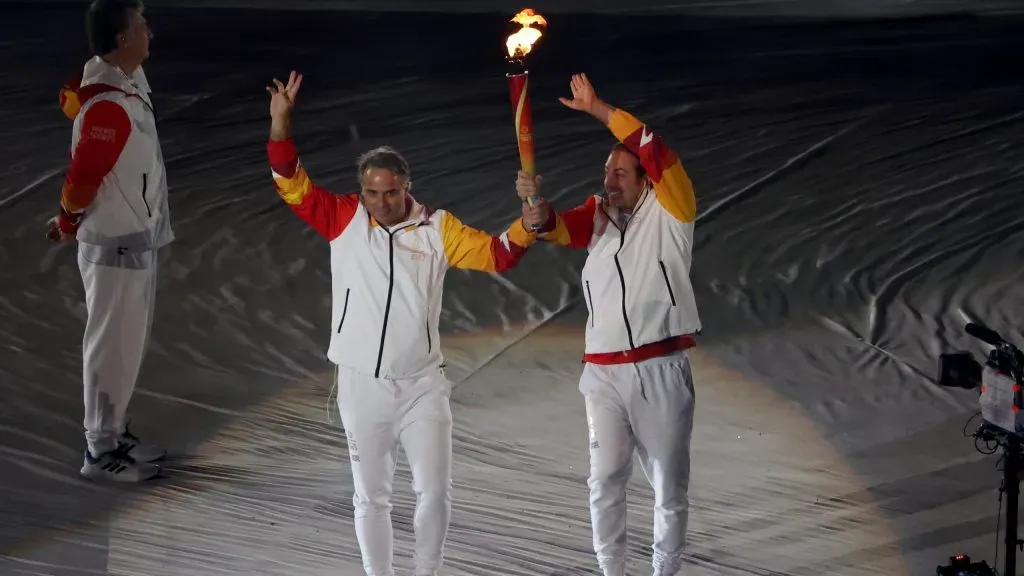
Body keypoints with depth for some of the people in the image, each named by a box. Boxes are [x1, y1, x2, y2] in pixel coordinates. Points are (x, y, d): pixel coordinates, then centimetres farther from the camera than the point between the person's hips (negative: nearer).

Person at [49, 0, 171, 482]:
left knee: (129, 346, 18)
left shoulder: (128, 84, 4)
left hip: (138, 243, 9)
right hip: (116, 248, -9)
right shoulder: (108, 108, -26)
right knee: (112, 349, 0)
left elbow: (72, 97, 22)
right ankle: (100, 452, 8)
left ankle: (114, 433, 29)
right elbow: (81, 179, -23)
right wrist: (68, 224, -2)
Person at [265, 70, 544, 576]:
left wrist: (526, 225, -26)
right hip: (362, 383, 0)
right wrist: (280, 121, -18)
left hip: (422, 384, 0)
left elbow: (495, 255, -6)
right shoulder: (345, 219, -2)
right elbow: (292, 185, -6)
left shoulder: (437, 229, -3)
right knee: (370, 496, 10)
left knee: (434, 492, 0)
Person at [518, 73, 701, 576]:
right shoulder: (597, 215, 11)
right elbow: (556, 228, -7)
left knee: (669, 483, 6)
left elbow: (656, 152, -16)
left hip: (662, 370, -3)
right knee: (605, 479, 3)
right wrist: (535, 203, -29)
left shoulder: (669, 212, -2)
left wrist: (598, 109, -17)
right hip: (603, 371, 3)